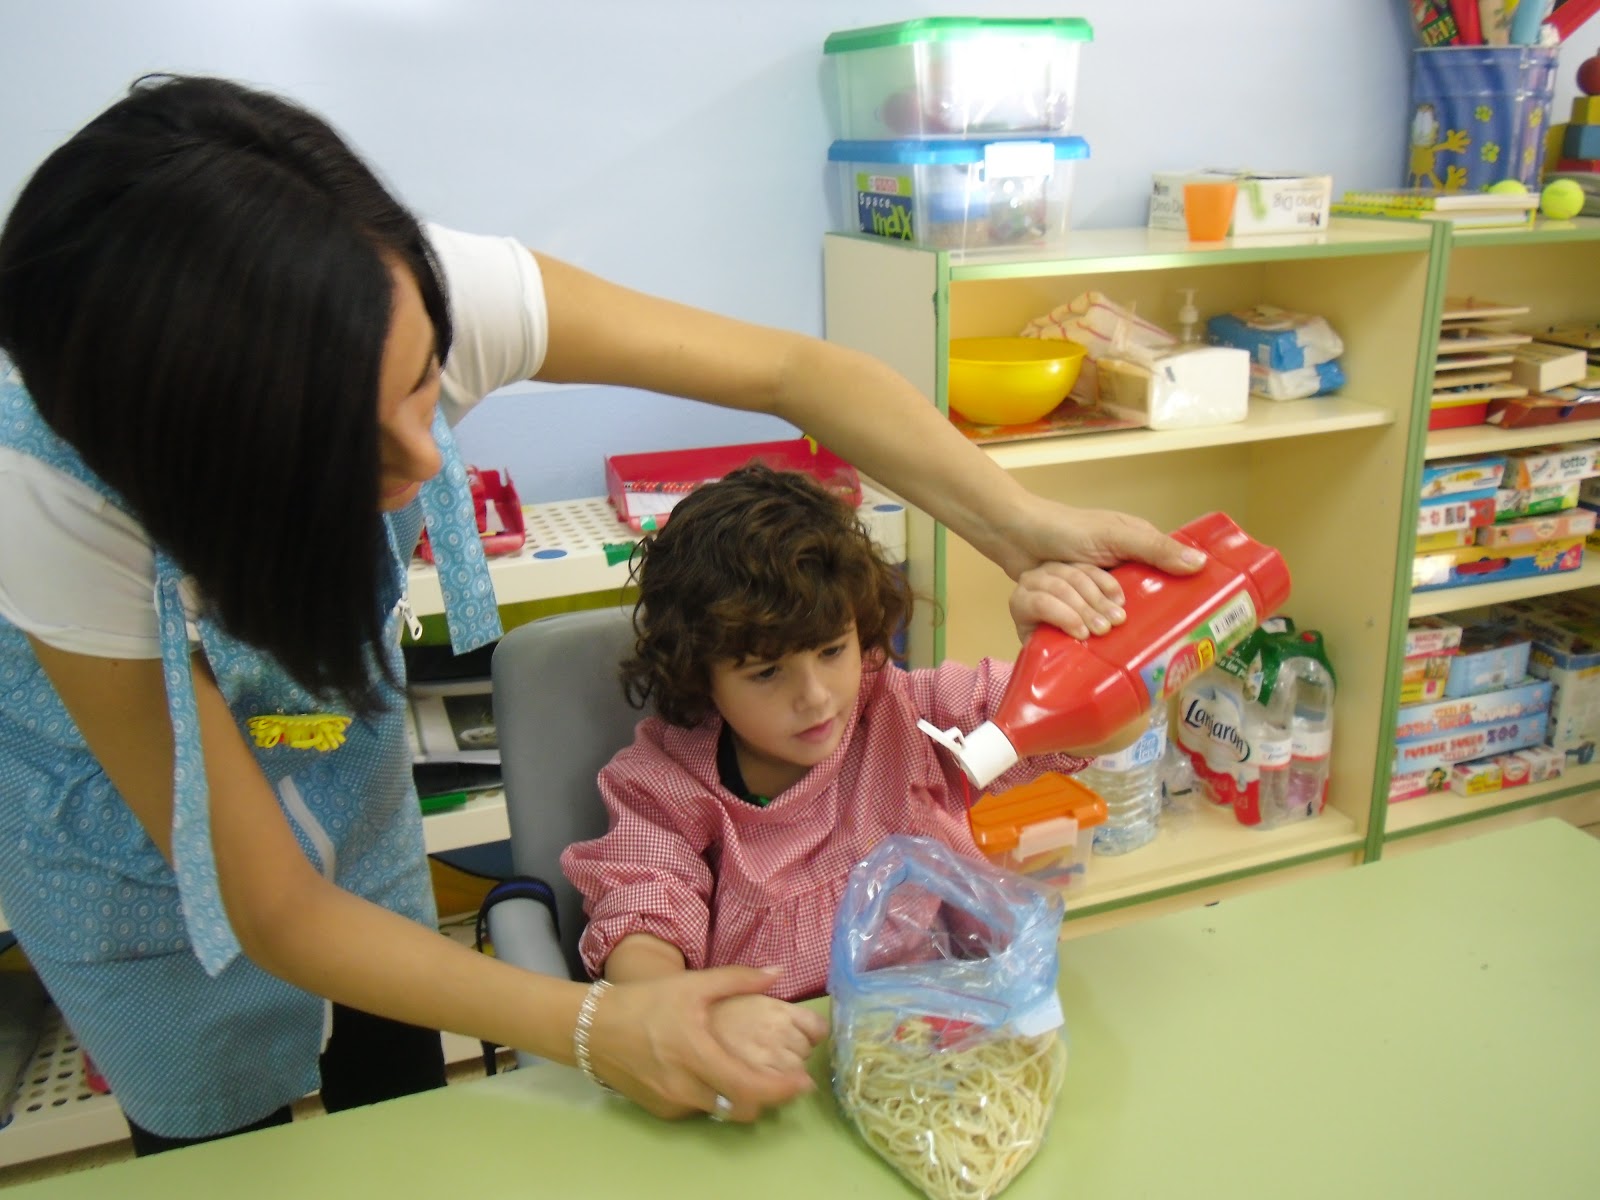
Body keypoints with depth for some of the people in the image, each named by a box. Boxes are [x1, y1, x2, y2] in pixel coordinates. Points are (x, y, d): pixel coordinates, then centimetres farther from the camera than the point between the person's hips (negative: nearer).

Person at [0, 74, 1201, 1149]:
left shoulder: (422, 296, -35)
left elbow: (793, 369, -26)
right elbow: (271, 908, -31)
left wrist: (1027, 528, -38)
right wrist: (589, 1027, -36)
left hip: (345, 750, 3)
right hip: (128, 825, -2)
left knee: (402, 1082, 20)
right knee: (224, 1132, 16)